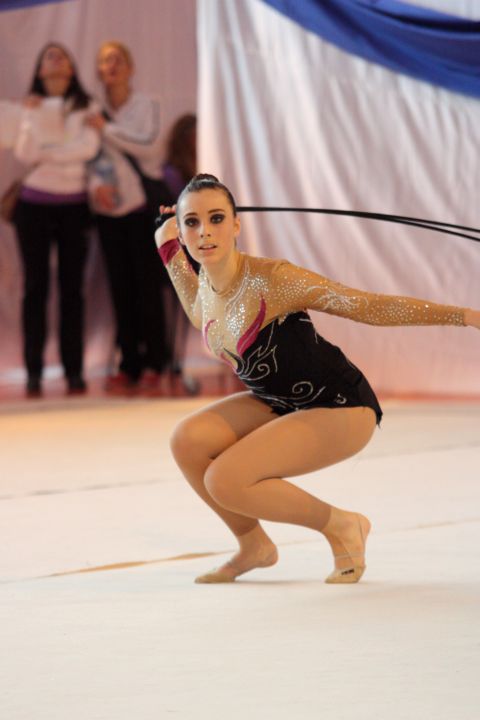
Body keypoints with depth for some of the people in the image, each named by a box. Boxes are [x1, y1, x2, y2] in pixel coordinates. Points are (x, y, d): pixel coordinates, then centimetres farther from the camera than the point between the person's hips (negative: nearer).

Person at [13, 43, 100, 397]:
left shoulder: (85, 107, 5)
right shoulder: (32, 108, 8)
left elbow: (89, 147, -10)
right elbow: (25, 153, -5)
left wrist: (46, 154, -9)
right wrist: (35, 117, -15)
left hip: (73, 205, -1)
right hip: (35, 204, 1)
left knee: (72, 288, -1)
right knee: (36, 286, -1)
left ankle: (74, 371, 0)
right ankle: (34, 372, -2)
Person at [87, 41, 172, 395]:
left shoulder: (146, 104, -1)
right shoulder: (95, 112, 6)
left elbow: (149, 145, -12)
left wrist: (107, 129, -11)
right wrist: (96, 184, -14)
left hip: (143, 204, -3)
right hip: (109, 207, 3)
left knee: (148, 284, -4)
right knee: (120, 287, 3)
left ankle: (153, 362, 2)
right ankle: (129, 364, 8)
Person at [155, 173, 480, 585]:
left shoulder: (270, 280, -25)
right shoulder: (204, 285, -1)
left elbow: (365, 305, -27)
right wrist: (169, 250, 14)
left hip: (342, 409, -8)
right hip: (279, 405, 8)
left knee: (225, 481, -22)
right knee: (188, 441, -12)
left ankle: (342, 527, -1)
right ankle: (254, 546, 9)